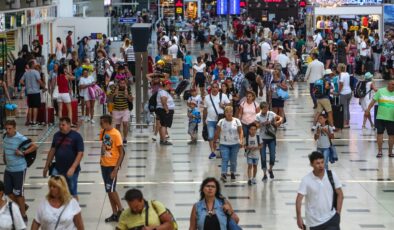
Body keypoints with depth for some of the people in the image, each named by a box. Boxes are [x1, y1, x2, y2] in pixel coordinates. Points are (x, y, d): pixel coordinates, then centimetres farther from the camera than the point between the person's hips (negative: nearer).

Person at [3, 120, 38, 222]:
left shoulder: (20, 139, -19)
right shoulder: (5, 137, 1)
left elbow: (35, 146, -21)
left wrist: (23, 153, -23)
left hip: (19, 170, -7)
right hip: (8, 169, 7)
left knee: (18, 193, 1)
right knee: (8, 191, 12)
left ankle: (23, 215, 15)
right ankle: (22, 206, 35)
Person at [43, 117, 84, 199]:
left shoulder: (76, 136, -9)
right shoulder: (57, 135, 5)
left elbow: (80, 153, -14)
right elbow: (52, 150, 14)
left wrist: (73, 168, -23)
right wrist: (46, 166, 14)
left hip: (71, 170, -4)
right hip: (57, 169, 4)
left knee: (73, 194, 7)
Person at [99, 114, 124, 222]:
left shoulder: (116, 134, -17)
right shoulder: (103, 132, 4)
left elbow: (121, 153, -15)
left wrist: (116, 169, -19)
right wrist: (102, 158, 12)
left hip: (112, 165, -7)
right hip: (104, 165, 7)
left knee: (111, 189, -10)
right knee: (109, 190, 9)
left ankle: (120, 210, 7)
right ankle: (114, 214, 16)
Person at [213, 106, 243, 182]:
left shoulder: (237, 121, 0)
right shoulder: (221, 122, -1)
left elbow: (240, 131, -4)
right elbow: (217, 133, 4)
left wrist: (241, 140, -18)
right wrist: (214, 142, 4)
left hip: (235, 144, 1)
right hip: (224, 144, -1)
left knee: (233, 160, 8)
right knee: (225, 159, -14)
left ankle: (233, 173, 27)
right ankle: (224, 174, -22)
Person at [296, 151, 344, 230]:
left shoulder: (331, 175, -5)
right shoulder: (306, 180, -11)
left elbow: (340, 195, 3)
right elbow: (299, 199, -12)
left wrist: (338, 213, -2)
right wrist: (299, 217, -21)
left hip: (331, 218, 1)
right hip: (314, 222, -1)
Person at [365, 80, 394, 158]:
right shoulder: (380, 91, 0)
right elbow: (373, 101, -1)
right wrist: (368, 110, -8)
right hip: (380, 117, -1)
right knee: (380, 133, 0)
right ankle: (380, 151, 8)